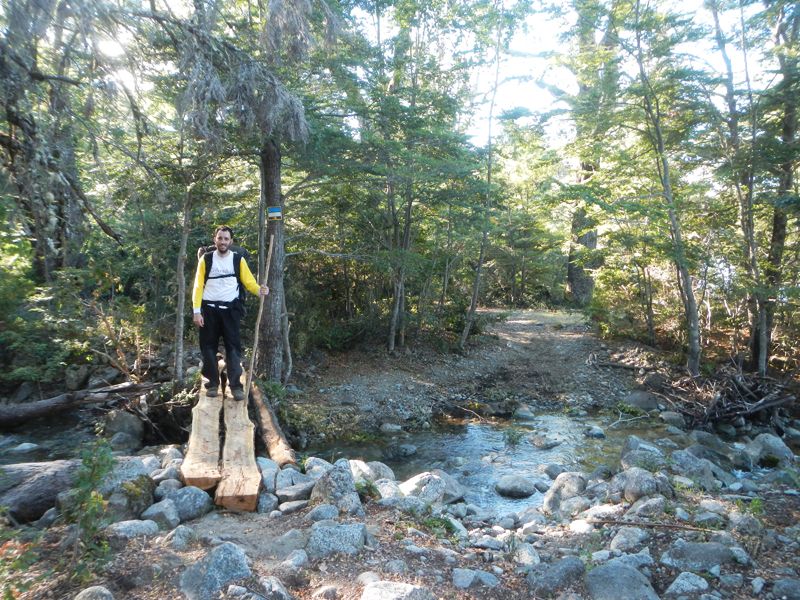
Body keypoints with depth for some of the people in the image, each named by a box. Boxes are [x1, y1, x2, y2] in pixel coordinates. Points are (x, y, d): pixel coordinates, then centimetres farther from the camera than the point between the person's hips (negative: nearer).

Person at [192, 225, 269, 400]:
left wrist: (259, 290, -27)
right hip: (209, 309, 1)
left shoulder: (238, 260, 2)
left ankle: (236, 385, 2)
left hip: (230, 309, 0)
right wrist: (196, 311, -7)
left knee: (233, 347, -1)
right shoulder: (205, 259, 2)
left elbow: (249, 282, -4)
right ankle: (212, 384, 16)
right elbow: (198, 286, 1)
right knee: (209, 347, 5)